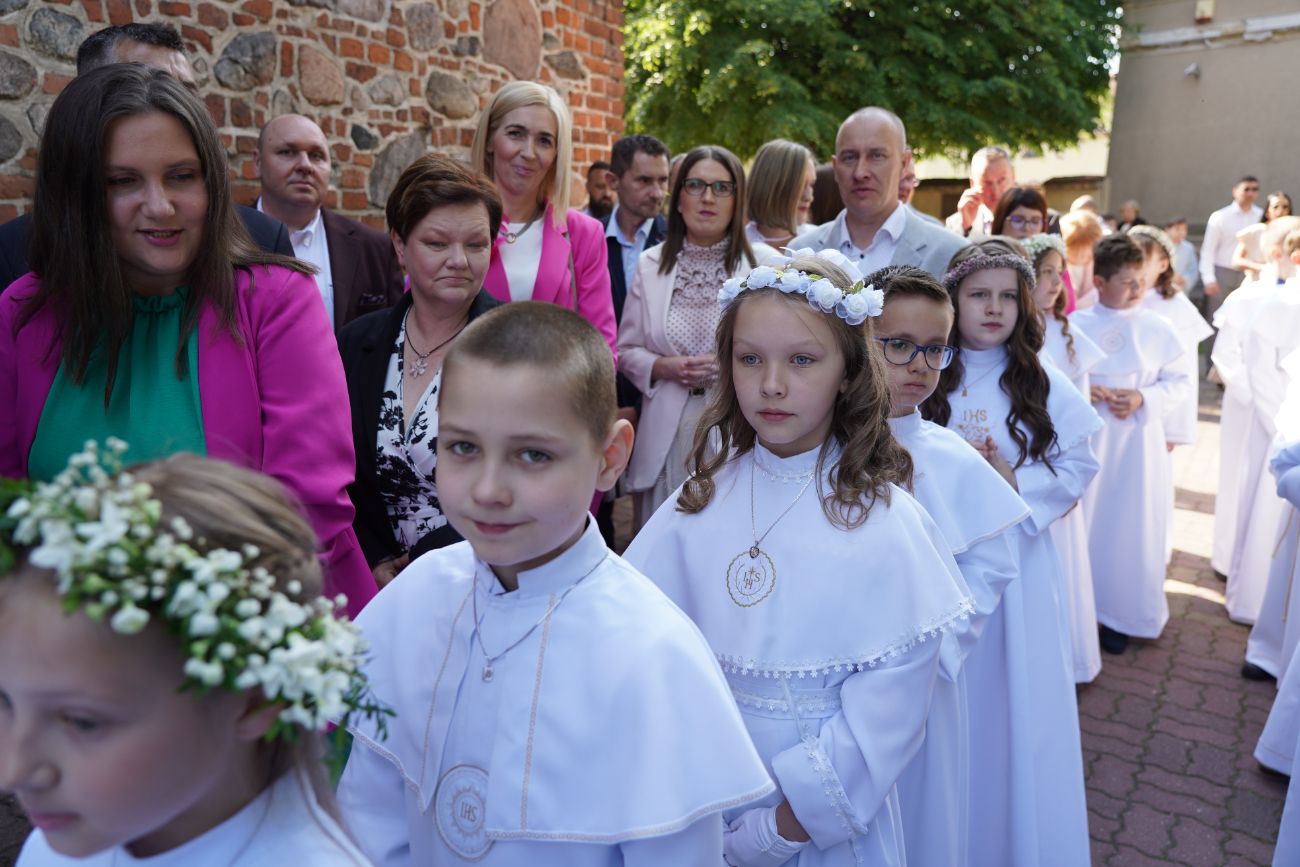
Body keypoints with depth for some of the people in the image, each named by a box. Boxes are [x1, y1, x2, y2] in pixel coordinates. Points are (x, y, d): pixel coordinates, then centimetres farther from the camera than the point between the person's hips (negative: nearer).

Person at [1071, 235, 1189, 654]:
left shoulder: (1158, 329, 0)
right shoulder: (1075, 325, -3)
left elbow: (1180, 382, 5)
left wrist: (1143, 398, -12)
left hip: (1138, 442, 1)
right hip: (1086, 440, -1)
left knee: (1130, 527, 6)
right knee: (1083, 523, 6)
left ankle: (1121, 615, 21)